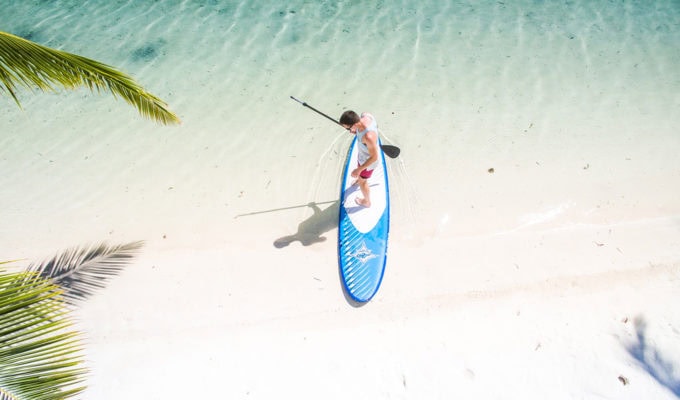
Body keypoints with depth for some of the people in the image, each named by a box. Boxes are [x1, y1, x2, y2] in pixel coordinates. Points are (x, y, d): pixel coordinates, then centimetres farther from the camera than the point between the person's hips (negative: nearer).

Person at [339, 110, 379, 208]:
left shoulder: (368, 136, -47)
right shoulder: (365, 115, -24)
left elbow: (374, 157, -32)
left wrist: (359, 170, -26)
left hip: (369, 161, -7)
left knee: (362, 181, 20)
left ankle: (367, 201, 51)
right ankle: (360, 179, 74)